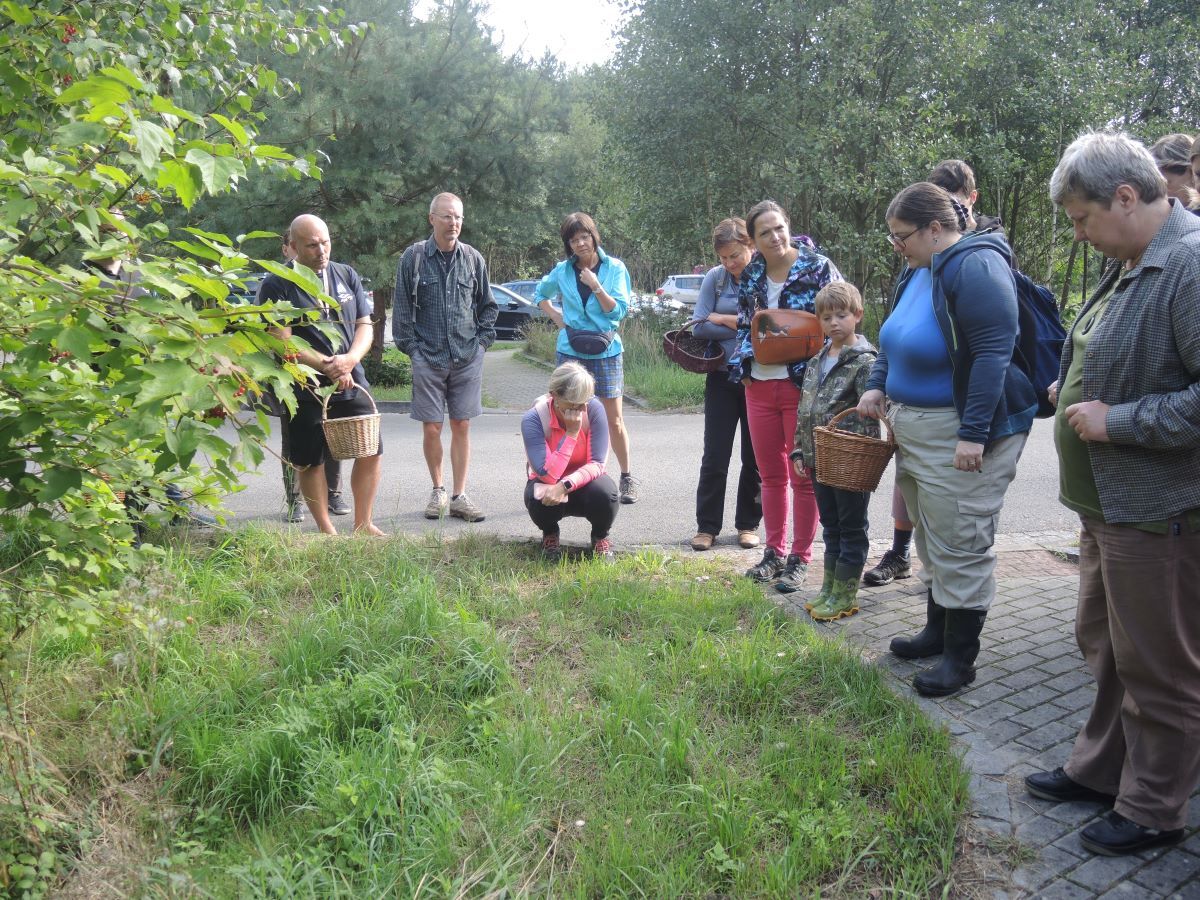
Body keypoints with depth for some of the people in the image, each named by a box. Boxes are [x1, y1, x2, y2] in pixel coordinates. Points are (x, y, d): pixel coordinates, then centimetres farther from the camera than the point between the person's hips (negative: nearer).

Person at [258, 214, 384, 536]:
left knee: (371, 453, 5)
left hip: (352, 383, 4)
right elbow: (283, 342, -12)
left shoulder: (346, 275, 10)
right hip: (305, 389, -4)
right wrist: (327, 366, -20)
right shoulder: (276, 286, -5)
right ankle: (326, 529, 20)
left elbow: (365, 325, 7)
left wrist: (350, 360, -13)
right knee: (310, 461, 5)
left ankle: (363, 524, 19)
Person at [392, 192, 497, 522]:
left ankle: (459, 496, 12)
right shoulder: (413, 258, -1)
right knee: (431, 428, 3)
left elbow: (488, 306, 13)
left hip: (468, 359, 2)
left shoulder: (473, 258, 5)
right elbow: (401, 309, 2)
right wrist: (411, 347, -2)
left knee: (462, 426, 4)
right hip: (428, 357, -1)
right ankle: (438, 491, 22)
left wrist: (482, 341, 4)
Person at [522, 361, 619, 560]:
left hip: (583, 482, 1)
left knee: (605, 494, -32)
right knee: (540, 499, -35)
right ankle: (550, 534, 4)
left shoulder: (594, 409, -20)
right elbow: (548, 475, -32)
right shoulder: (533, 419, -25)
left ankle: (600, 536, 5)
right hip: (548, 484, -1)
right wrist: (572, 433, -33)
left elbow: (597, 464, -20)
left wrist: (565, 486, -36)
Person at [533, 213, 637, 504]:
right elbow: (539, 295, 23)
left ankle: (627, 477, 14)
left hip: (606, 351, -2)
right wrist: (557, 317, 8)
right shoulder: (562, 271, 5)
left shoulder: (615, 268, -1)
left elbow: (619, 310, -7)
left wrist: (596, 286, -16)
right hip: (570, 351, 2)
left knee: (614, 417, 1)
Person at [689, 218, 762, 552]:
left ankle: (748, 524, 23)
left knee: (755, 458, 9)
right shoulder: (715, 278, -2)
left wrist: (723, 319, -13)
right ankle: (707, 525, 14)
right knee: (715, 456, 3)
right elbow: (700, 327, -7)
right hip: (723, 377, 1)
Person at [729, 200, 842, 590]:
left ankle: (800, 558, 15)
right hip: (759, 385, 5)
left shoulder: (818, 268, -7)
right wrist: (743, 367, 3)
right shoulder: (750, 277, 9)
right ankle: (774, 553, 25)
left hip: (803, 384, -5)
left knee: (803, 476, 3)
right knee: (770, 474, 13)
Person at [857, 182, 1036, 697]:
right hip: (915, 430, 9)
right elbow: (897, 338, 22)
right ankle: (938, 631, 32)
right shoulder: (920, 269, 11)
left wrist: (973, 434, -26)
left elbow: (994, 354, -24)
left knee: (960, 544, -1)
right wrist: (878, 385, 5)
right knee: (932, 538, 18)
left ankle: (960, 657, 11)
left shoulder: (976, 267, -18)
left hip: (961, 435, -9)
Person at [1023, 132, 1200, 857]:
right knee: (1105, 645, 21)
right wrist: (1078, 388, 9)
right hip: (1109, 501, 10)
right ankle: (1101, 769, 39)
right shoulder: (1130, 265, 10)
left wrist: (1116, 421, -22)